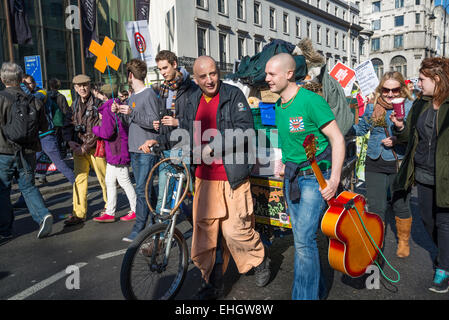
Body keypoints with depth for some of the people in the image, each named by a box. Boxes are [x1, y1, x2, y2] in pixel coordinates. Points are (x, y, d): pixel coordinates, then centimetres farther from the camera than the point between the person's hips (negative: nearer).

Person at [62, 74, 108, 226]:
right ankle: (78, 213, 5)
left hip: (95, 147, -5)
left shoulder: (98, 103, -6)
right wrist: (70, 141, -5)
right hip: (78, 148, 5)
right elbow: (67, 125, 14)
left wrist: (85, 146, -14)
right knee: (79, 179, 1)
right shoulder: (74, 105, 12)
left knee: (103, 178, 5)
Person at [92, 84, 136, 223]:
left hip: (118, 152, -10)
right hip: (113, 153, 10)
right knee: (109, 182, 13)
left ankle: (136, 210, 12)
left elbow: (107, 132, -23)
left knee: (124, 181, 0)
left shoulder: (108, 110, -16)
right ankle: (110, 213, 19)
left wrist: (94, 128, -4)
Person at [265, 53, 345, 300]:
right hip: (291, 177, 8)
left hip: (315, 176, -8)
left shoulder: (311, 101, -15)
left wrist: (334, 180, -20)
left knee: (304, 240, -11)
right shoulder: (279, 106, 9)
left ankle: (304, 296, 3)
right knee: (301, 238, 14)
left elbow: (337, 138, -15)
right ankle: (316, 289, 32)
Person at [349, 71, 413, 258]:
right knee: (375, 208, 6)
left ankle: (403, 242, 37)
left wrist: (398, 139, -20)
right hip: (375, 164, 2)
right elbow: (361, 129, 16)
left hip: (400, 164, -2)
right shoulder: (372, 106, 3)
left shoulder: (410, 106, -5)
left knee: (401, 206, 13)